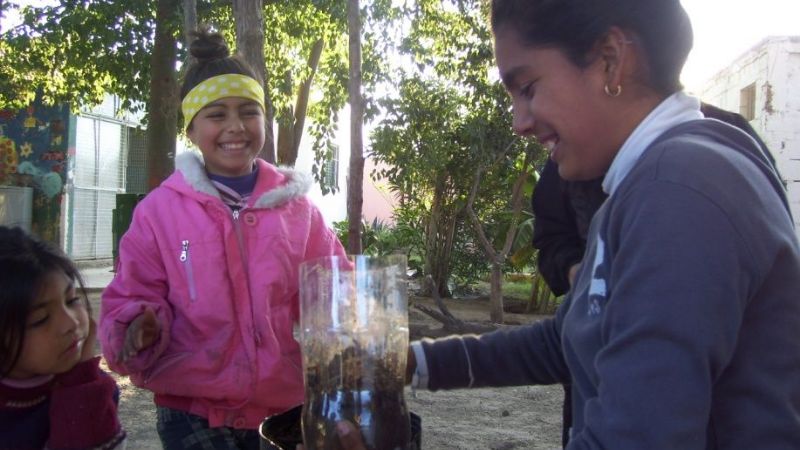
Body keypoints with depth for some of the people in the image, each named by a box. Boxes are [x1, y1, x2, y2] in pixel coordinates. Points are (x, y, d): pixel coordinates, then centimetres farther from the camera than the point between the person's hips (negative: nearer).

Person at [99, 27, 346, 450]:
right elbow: (133, 299, -1)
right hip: (194, 412, -2)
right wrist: (139, 328, -21)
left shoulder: (294, 204, 2)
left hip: (285, 408, 2)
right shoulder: (158, 209, -3)